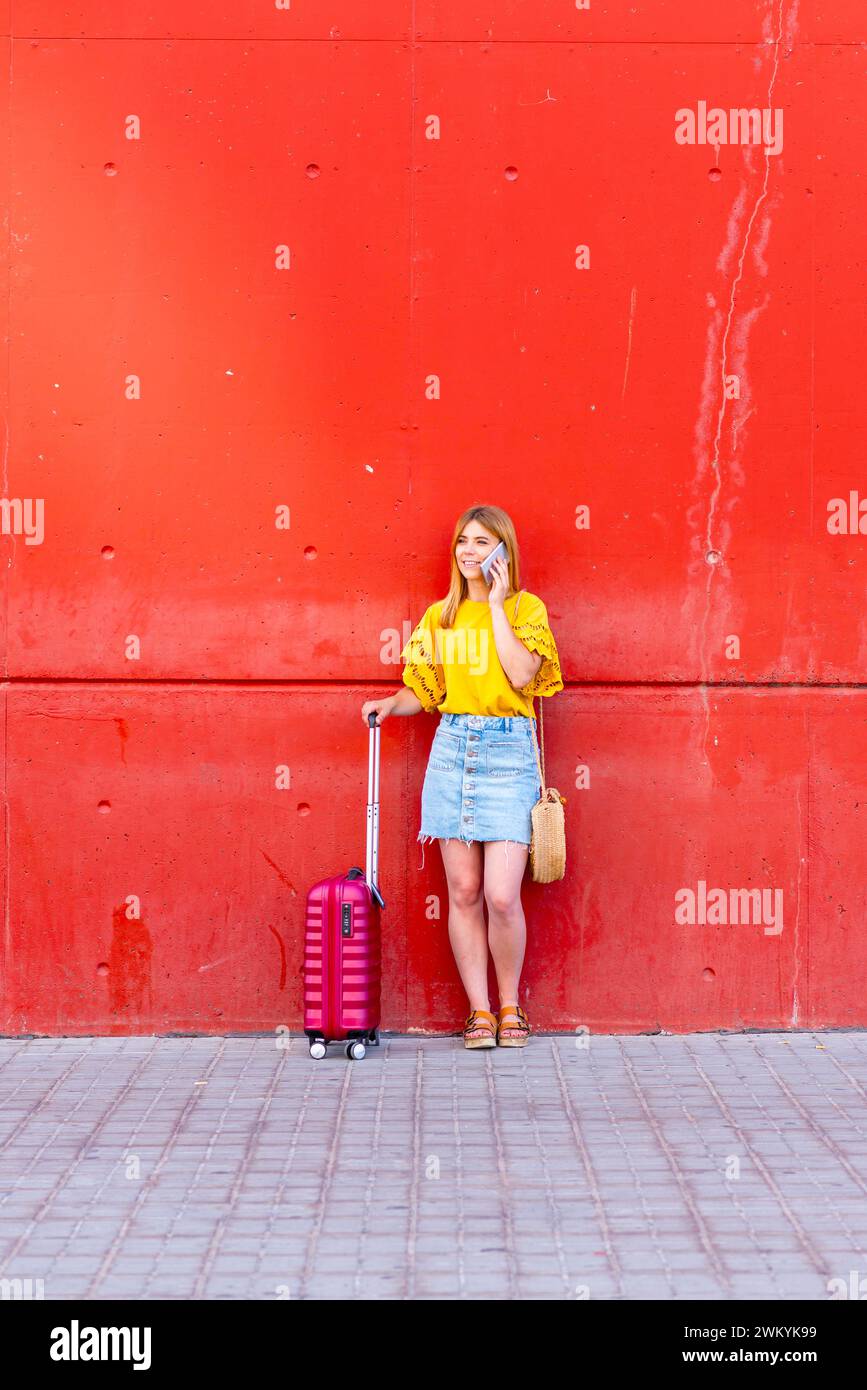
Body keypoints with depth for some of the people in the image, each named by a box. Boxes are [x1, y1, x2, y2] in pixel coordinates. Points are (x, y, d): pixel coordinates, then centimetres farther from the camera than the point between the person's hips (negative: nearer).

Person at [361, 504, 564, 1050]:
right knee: (464, 892, 3)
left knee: (502, 895, -10)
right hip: (453, 749, 4)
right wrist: (391, 704, -3)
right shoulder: (440, 616, 13)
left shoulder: (526, 608, 2)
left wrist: (496, 605, -10)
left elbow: (522, 674, -14)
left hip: (508, 753, -3)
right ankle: (480, 1011, 13)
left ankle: (511, 1005, 12)